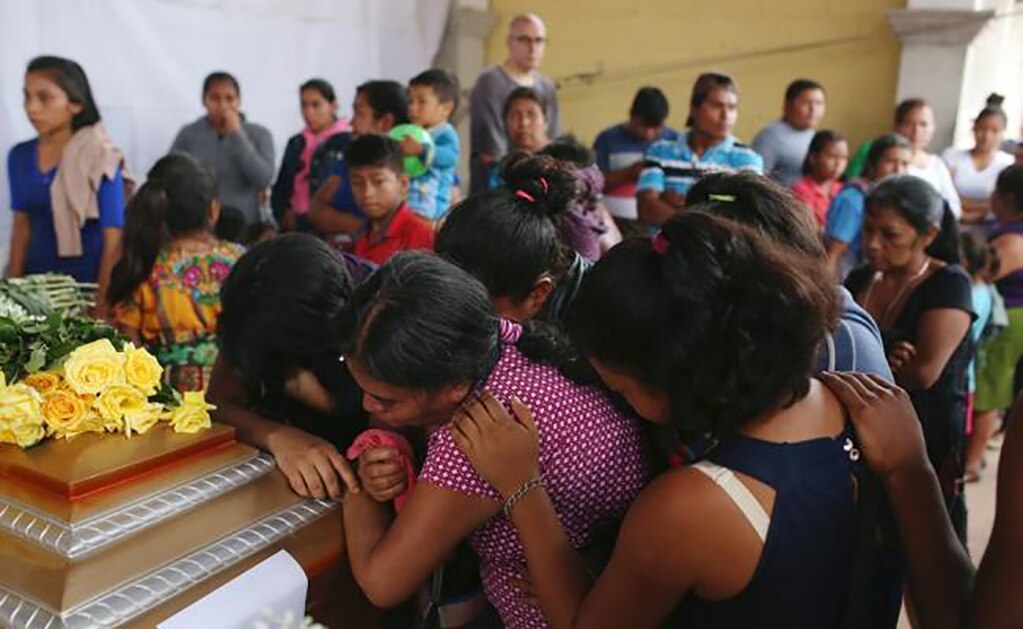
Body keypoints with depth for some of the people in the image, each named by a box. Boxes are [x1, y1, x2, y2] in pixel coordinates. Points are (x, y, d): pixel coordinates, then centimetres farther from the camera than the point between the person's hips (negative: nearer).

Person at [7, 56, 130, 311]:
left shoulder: (101, 160, -13)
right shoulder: (19, 157, 3)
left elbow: (114, 241, -13)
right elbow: (21, 226, 10)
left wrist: (101, 305, -14)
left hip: (87, 285, -5)